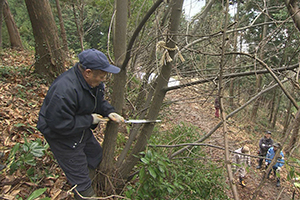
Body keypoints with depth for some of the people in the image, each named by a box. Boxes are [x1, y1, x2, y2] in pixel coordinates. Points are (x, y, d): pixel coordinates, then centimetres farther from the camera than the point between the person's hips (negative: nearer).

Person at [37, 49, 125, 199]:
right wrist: (90, 120, -26)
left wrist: (109, 112, -12)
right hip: (61, 135, -9)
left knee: (96, 155, 26)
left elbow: (99, 101, 9)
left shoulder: (94, 81, -8)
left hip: (82, 130, 9)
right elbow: (59, 124, -34)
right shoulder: (65, 90, -37)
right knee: (81, 179, 3)